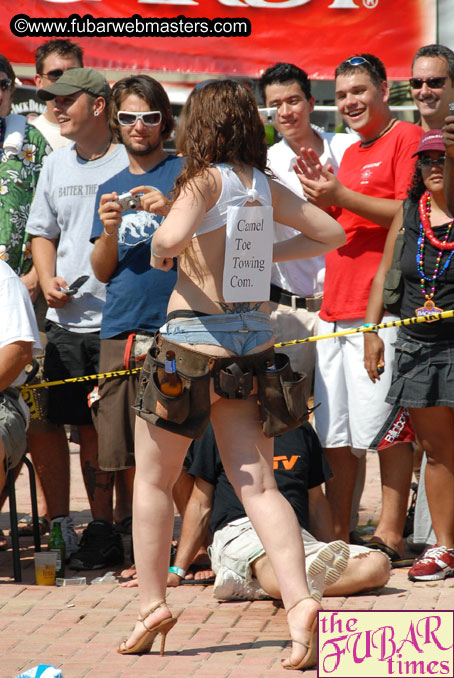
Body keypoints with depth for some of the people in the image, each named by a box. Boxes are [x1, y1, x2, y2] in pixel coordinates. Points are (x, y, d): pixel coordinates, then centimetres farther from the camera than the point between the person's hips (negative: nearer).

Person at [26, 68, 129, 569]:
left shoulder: (130, 162, -6)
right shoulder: (57, 163, 13)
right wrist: (47, 279, 6)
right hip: (68, 321, 6)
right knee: (89, 432, 10)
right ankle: (101, 533, 18)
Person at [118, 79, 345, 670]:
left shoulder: (206, 178, -10)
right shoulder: (266, 186, 9)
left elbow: (173, 237, -29)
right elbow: (332, 234, 19)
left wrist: (158, 249, -7)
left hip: (194, 341, -5)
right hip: (253, 339, 5)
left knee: (153, 480, 12)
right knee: (257, 485, 1)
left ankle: (152, 604, 12)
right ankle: (299, 600, -18)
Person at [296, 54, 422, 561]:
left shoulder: (408, 139, -3)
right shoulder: (350, 154, 24)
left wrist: (342, 196, -15)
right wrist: (320, 193, 10)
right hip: (335, 309, 8)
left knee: (385, 427, -7)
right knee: (334, 433, 7)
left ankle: (389, 535, -2)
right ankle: (337, 537, 12)